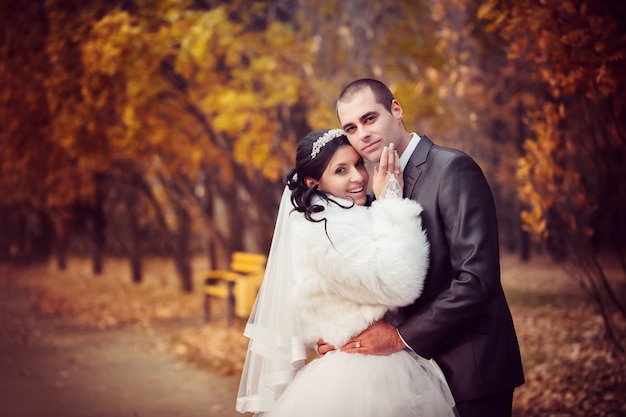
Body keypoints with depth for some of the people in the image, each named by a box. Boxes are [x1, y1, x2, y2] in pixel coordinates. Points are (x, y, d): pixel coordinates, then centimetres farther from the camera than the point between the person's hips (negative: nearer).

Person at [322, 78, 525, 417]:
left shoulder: (453, 169, -16)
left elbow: (478, 279, -24)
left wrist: (400, 337, -18)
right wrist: (351, 333, -5)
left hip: (470, 368, -7)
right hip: (425, 368, 7)